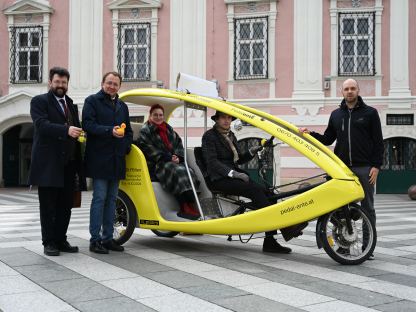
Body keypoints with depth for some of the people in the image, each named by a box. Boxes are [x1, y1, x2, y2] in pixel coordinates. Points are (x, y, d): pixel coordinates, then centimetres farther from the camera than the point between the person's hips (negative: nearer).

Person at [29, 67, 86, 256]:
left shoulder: (71, 105, 20)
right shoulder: (39, 101, 1)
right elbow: (42, 124, -17)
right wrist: (66, 130, -31)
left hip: (68, 164, 6)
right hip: (48, 164, -6)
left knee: (65, 206, 8)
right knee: (48, 206, 1)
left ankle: (61, 240, 17)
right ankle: (49, 243, 8)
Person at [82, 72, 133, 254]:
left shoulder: (122, 106, 21)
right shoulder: (92, 101, 2)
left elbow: (128, 131, 22)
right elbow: (88, 124, -11)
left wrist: (125, 147, 5)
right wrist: (110, 131, -23)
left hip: (116, 160, 6)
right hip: (99, 158, -6)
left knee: (111, 199, 9)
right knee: (99, 198, -7)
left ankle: (108, 238, 15)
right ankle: (95, 239, -1)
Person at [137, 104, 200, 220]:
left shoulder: (169, 130, 25)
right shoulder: (145, 130, 5)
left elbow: (178, 143, 19)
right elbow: (148, 149, -8)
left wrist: (178, 157, -3)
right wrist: (167, 158, -15)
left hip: (173, 161, 6)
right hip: (155, 165, -6)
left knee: (188, 172, -24)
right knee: (177, 172, -33)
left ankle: (191, 204, -34)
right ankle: (185, 207, -38)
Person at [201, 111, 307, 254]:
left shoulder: (231, 135, 22)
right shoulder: (209, 136, -1)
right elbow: (212, 161, -13)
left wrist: (251, 152, 1)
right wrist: (233, 173, -23)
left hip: (233, 176, 7)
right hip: (218, 179, -7)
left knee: (266, 192, -16)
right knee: (254, 190, -29)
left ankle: (269, 242, -19)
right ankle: (284, 227, -32)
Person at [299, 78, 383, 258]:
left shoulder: (370, 113, 3)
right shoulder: (336, 114, 13)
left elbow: (378, 142, 0)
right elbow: (328, 139, 16)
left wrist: (376, 166, -8)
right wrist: (310, 134, 0)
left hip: (364, 168, -3)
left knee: (367, 208, 3)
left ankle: (368, 247, 10)